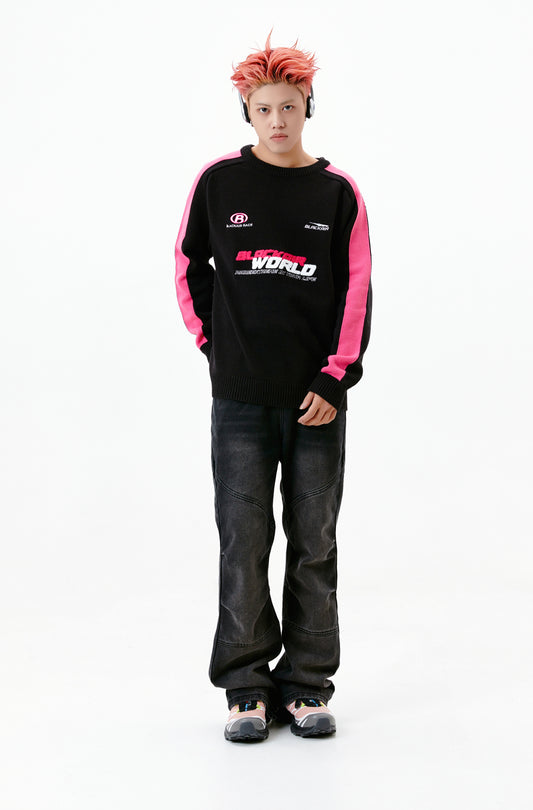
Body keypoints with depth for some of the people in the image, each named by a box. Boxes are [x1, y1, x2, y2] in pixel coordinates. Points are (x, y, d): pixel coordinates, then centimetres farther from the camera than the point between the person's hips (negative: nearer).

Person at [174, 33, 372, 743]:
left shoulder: (338, 192, 3)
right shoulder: (218, 181, 3)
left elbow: (357, 290, 2)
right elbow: (188, 265, 15)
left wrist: (336, 378, -5)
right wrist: (211, 337, 7)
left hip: (317, 398, 1)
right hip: (241, 396, 0)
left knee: (313, 543, 6)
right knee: (243, 544, 1)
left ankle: (306, 685, 17)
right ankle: (246, 688, 12)